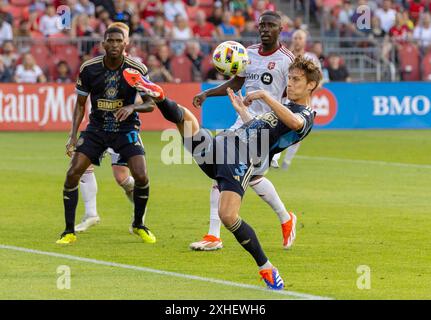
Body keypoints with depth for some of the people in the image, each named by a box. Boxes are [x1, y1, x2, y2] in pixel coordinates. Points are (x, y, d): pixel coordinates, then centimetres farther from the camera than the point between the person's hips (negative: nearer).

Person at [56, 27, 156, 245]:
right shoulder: (89, 69, -9)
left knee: (141, 176, -17)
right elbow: (80, 103, 2)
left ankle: (138, 225, 10)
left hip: (126, 128, -1)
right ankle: (69, 231, 1)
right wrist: (73, 134, -7)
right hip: (96, 128, 1)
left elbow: (150, 104, -5)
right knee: (72, 174, -12)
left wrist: (132, 107, -27)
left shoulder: (137, 70, -12)